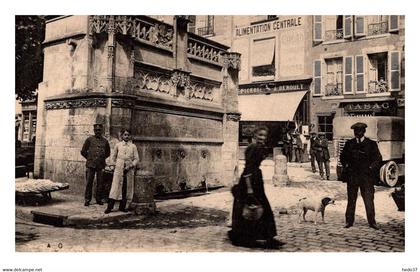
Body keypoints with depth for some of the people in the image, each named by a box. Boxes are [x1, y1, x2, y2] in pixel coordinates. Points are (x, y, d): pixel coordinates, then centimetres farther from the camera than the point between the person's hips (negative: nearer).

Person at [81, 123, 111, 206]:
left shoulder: (105, 141, 8)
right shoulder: (89, 140, 3)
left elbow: (108, 153, 21)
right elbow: (83, 151, 8)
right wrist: (89, 158, 10)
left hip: (101, 165, 2)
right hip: (90, 165, -2)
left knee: (100, 183, 5)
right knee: (89, 183, 0)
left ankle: (99, 199, 16)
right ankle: (87, 200, 9)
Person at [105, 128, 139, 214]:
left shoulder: (133, 146, 4)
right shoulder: (118, 145, 6)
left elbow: (136, 159, 3)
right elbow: (113, 157, 16)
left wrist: (130, 166, -9)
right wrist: (114, 165, 6)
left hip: (129, 170, 1)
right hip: (118, 169, -1)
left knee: (127, 188, 4)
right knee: (115, 187, -5)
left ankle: (122, 207, 13)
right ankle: (110, 206, -1)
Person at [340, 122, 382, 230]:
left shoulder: (371, 144, 3)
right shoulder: (349, 144, 9)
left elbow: (378, 158, 5)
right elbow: (342, 157, 18)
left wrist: (371, 168, -3)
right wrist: (346, 166, 5)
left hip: (366, 176, -2)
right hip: (352, 175, 2)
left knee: (369, 199, -2)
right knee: (351, 199, 6)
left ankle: (372, 222, 8)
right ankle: (349, 221, 13)